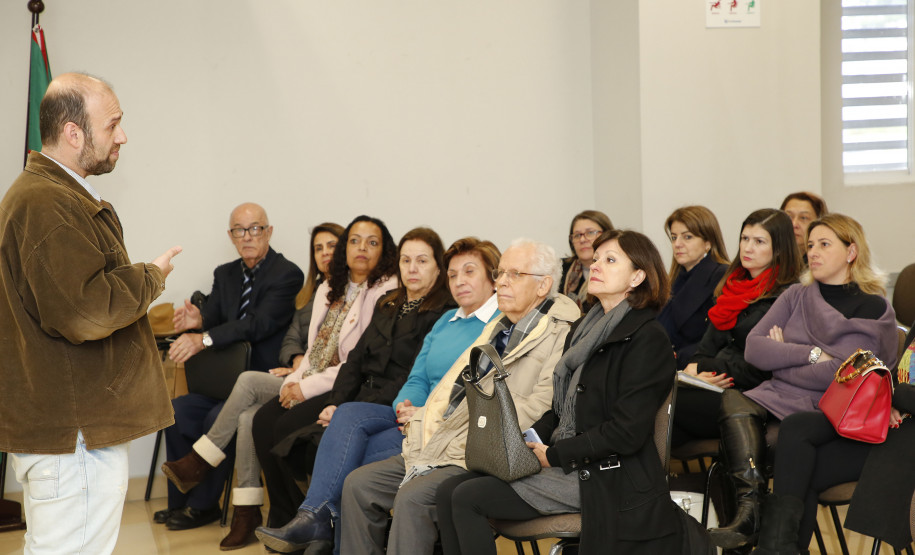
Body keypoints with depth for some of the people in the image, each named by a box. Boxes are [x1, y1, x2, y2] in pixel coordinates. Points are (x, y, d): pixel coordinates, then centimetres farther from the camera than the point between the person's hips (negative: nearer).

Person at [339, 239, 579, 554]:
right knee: (359, 484, -3)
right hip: (437, 446, 9)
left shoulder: (558, 336, -7)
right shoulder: (496, 328, 23)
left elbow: (540, 407, -18)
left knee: (413, 497, -30)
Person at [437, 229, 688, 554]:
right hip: (562, 461, 9)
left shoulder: (646, 339, -12)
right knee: (449, 491, -5)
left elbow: (627, 433, -19)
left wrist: (555, 454, -12)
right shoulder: (587, 329, 17)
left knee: (467, 498, -17)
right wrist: (529, 441, 1)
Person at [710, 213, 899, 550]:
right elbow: (753, 348, 5)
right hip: (778, 398, 5)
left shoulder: (872, 308, 3)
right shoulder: (797, 296, 19)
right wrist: (811, 354, -7)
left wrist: (782, 357, 0)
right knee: (732, 401, -29)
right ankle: (749, 507, -41)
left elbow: (837, 374, -11)